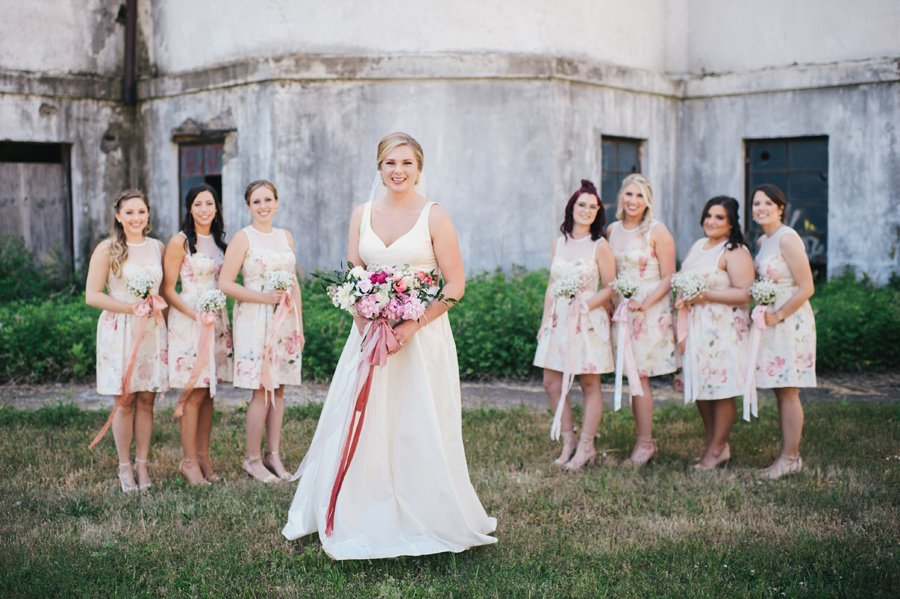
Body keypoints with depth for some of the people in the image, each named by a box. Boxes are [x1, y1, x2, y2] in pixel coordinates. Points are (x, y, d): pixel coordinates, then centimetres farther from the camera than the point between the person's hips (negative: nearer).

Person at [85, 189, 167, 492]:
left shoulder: (157, 247, 9)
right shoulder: (107, 249, -4)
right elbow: (92, 295, -7)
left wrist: (157, 306, 0)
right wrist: (131, 308, -14)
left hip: (152, 330, 3)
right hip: (119, 331, -3)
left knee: (147, 399, 4)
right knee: (125, 401, 0)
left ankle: (142, 465, 14)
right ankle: (124, 467, 12)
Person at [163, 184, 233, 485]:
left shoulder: (219, 241, 12)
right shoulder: (180, 242, -7)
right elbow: (168, 290, -7)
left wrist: (217, 316, 8)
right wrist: (196, 315, -17)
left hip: (216, 319, 6)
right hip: (188, 319, -6)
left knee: (208, 393, 7)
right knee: (195, 394, -6)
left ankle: (204, 457, 14)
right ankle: (189, 461, 3)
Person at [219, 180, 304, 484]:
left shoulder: (286, 236, 13)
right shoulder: (243, 238, -3)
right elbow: (225, 283, -9)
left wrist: (299, 324, 13)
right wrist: (264, 297, -15)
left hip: (284, 319, 5)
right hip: (255, 320, -5)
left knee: (278, 388, 7)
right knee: (262, 391, -6)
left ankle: (273, 454, 16)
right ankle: (252, 459, 6)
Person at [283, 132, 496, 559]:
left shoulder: (434, 216, -5)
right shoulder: (362, 215, 7)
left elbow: (455, 285, -7)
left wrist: (412, 326, -15)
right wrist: (367, 328, -7)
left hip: (423, 333, -4)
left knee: (419, 430, 1)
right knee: (360, 428, 6)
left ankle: (425, 521, 16)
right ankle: (359, 521, 19)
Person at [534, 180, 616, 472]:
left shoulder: (600, 246, -4)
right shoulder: (558, 243, 9)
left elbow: (609, 288, -4)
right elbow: (551, 286, 14)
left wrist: (586, 305, -18)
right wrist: (544, 321, 11)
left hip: (588, 322, -5)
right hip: (558, 321, 5)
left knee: (590, 384, 2)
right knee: (552, 383, 3)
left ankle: (585, 446, 13)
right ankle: (569, 442, 18)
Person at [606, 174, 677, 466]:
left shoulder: (657, 231, -8)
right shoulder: (612, 230, 8)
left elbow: (668, 278, -9)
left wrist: (644, 304, -18)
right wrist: (613, 303, 3)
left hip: (652, 310, -5)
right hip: (622, 308, 5)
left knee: (639, 376, -6)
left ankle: (644, 444, 3)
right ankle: (645, 440, 15)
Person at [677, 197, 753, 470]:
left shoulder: (735, 252, -10)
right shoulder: (698, 245, 16)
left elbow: (745, 293, -18)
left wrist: (706, 295, -20)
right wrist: (683, 297, 6)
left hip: (722, 329, -8)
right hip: (695, 327, 8)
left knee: (721, 390, -1)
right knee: (700, 387, 11)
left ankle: (717, 450, 9)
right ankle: (712, 442, 24)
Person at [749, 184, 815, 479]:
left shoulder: (787, 239, -15)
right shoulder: (763, 240, 12)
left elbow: (806, 288, -18)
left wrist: (777, 316, -15)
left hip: (790, 321, -9)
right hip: (771, 321, 9)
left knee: (787, 391, -3)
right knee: (780, 391, 10)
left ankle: (790, 458, 5)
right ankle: (790, 456, 17)